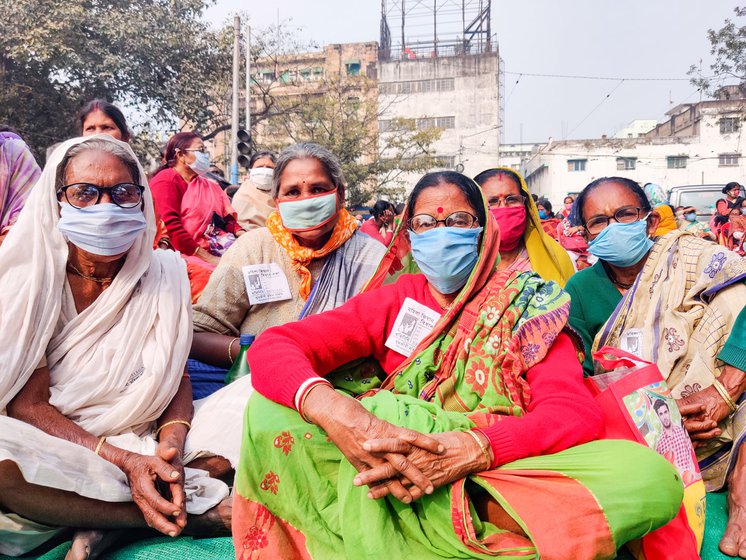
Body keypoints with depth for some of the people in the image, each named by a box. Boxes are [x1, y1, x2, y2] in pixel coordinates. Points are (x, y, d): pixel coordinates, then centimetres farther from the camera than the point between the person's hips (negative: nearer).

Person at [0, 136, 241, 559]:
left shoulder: (165, 271, -1)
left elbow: (177, 375, 0)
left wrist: (169, 450, -21)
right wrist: (125, 461, -24)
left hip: (145, 441, 3)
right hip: (54, 447, -2)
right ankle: (198, 511, -20)